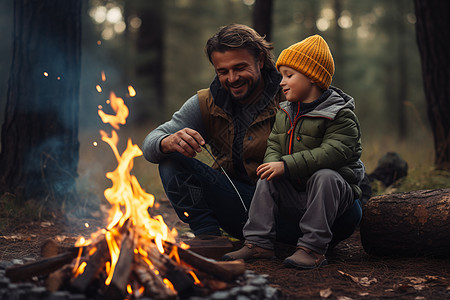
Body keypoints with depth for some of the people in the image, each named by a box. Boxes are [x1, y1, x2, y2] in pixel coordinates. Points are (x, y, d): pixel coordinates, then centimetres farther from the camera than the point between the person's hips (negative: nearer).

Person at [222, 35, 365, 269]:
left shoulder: (340, 115, -12)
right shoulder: (284, 114, 12)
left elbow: (332, 153, -26)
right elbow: (274, 147, 9)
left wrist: (286, 166, -31)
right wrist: (273, 163, -18)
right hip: (293, 197, 6)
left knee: (324, 176, -34)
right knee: (267, 179, -13)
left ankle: (312, 248, -33)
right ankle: (258, 243, -12)